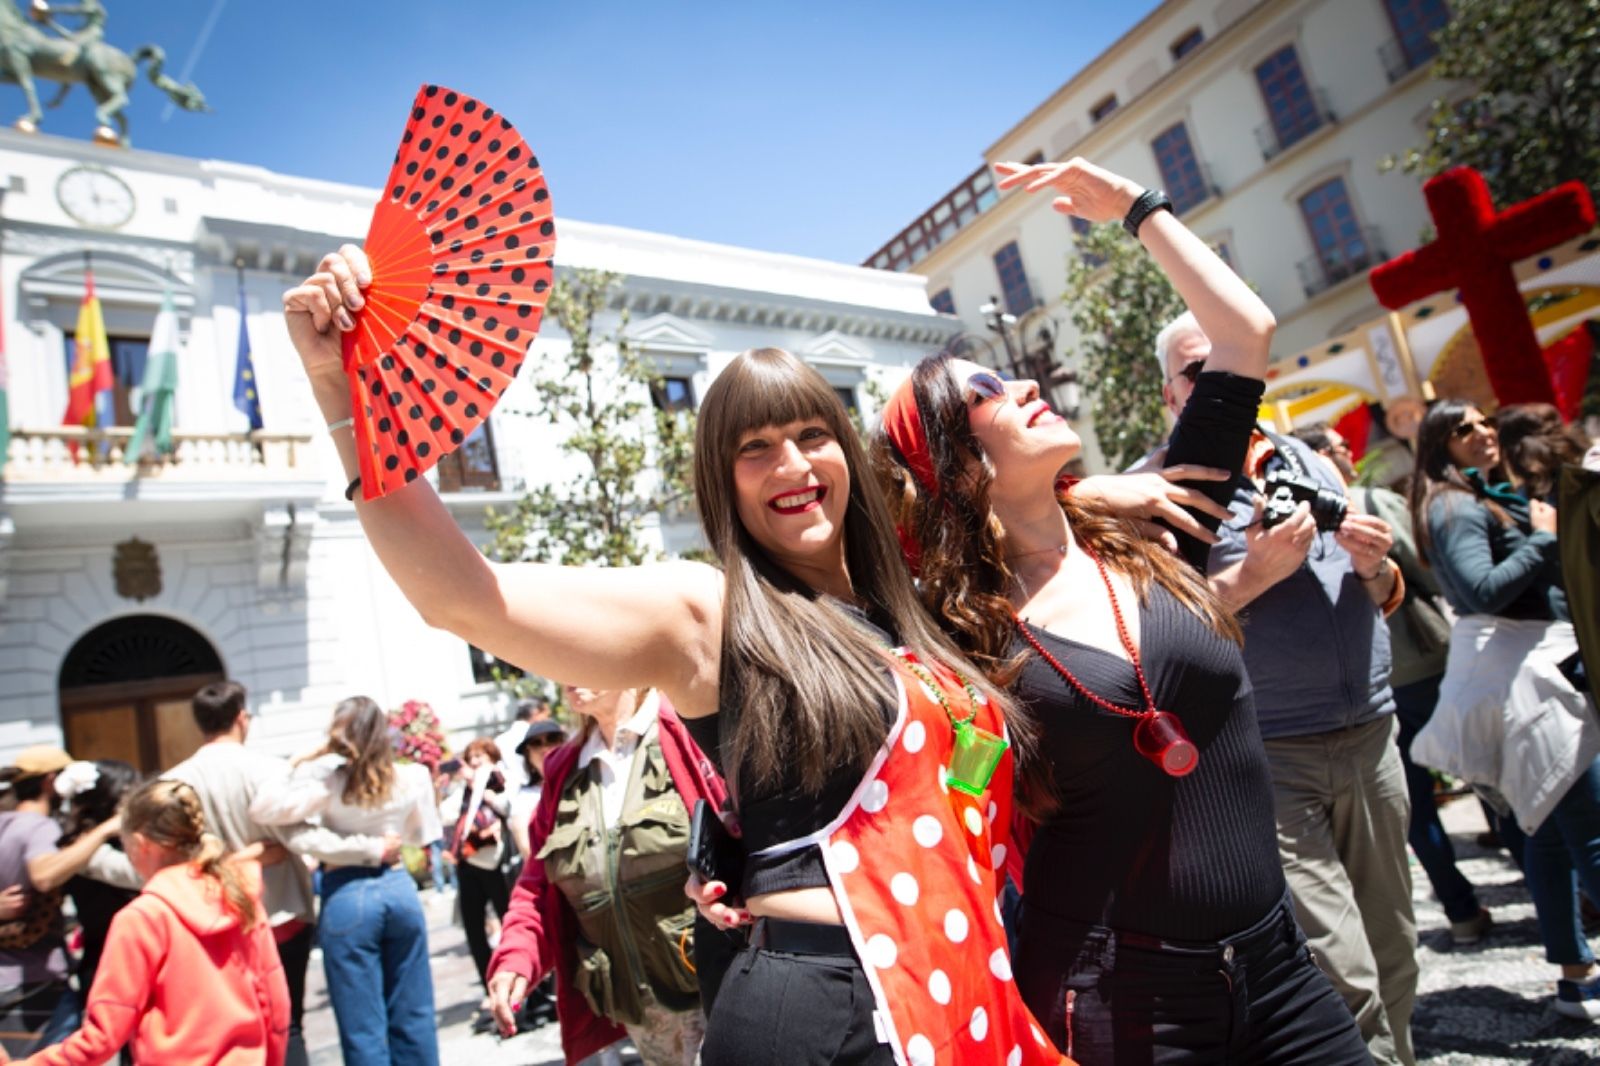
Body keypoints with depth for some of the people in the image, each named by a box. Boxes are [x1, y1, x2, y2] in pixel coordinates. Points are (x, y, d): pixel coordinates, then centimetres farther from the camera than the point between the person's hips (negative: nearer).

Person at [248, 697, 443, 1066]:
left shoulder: (327, 779, -10)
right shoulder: (410, 777, 0)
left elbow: (264, 808, -18)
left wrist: (299, 768, -6)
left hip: (347, 897, -3)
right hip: (399, 888, 3)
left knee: (364, 1028, 7)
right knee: (413, 1016, 15)